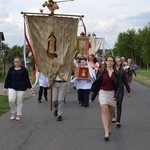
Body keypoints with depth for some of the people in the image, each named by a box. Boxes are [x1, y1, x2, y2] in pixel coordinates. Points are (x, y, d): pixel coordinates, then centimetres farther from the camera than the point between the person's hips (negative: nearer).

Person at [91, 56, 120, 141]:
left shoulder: (116, 73, 3)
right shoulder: (102, 72, 0)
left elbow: (118, 86, 1)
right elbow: (97, 84, 5)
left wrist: (116, 95, -16)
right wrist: (93, 96, 8)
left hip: (112, 93, 2)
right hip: (103, 92, -2)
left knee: (111, 112, 12)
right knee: (104, 111, -16)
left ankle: (108, 128, 37)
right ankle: (106, 133, -20)